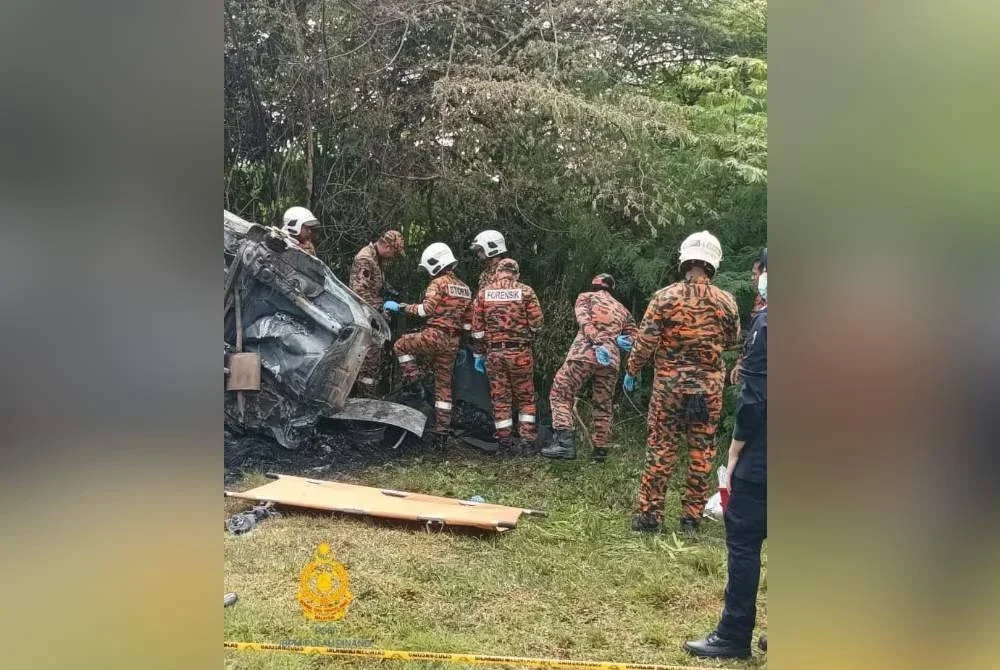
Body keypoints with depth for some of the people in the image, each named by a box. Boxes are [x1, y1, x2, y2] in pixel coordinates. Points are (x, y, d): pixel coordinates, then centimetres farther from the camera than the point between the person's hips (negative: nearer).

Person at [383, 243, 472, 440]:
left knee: (400, 345, 15)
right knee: (444, 384, 10)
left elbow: (427, 309, -17)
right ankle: (442, 428, 11)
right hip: (452, 342, 7)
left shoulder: (439, 283, -6)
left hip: (434, 335, -7)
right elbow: (468, 321, 19)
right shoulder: (464, 288, 18)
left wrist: (402, 307, -11)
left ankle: (412, 376, -2)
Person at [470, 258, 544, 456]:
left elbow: (477, 327, 4)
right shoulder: (525, 291, -1)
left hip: (493, 352, 2)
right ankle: (526, 439, 8)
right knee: (525, 397, 10)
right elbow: (536, 323, -2)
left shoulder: (483, 293, 5)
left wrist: (478, 354, 12)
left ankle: (504, 443, 12)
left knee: (500, 399, 8)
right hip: (520, 351, -2)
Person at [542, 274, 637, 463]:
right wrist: (617, 339, 6)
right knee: (602, 406, 16)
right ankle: (600, 451, 18)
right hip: (611, 360, 4)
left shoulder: (586, 296, 16)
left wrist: (597, 343, -14)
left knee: (560, 395, 2)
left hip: (584, 354, -4)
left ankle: (565, 442, -13)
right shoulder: (623, 310, 29)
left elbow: (584, 321, -3)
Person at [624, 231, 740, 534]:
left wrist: (631, 371, 6)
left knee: (660, 449, 6)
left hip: (669, 384, -1)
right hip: (709, 387, 2)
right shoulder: (726, 301, -3)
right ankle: (692, 516, 17)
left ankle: (649, 514, 11)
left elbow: (645, 341, -8)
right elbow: (732, 339, 13)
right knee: (701, 453, 10)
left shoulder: (664, 297, -10)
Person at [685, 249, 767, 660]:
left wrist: (733, 457, -9)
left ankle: (734, 636, 7)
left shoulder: (765, 321, -13)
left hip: (760, 456, -7)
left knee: (743, 540, 1)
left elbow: (753, 397, -16)